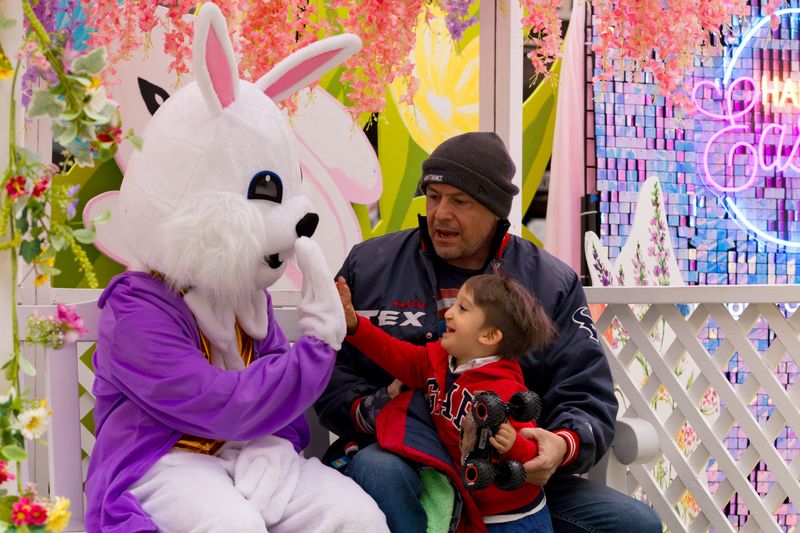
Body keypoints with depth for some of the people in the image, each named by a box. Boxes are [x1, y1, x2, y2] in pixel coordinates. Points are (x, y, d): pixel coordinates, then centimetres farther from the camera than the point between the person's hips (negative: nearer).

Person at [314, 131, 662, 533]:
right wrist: (370, 409, -14)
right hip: (401, 456, -2)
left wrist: (563, 445, -19)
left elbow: (587, 398, 4)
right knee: (378, 471, -38)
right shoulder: (368, 265, 8)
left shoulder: (552, 284, 8)